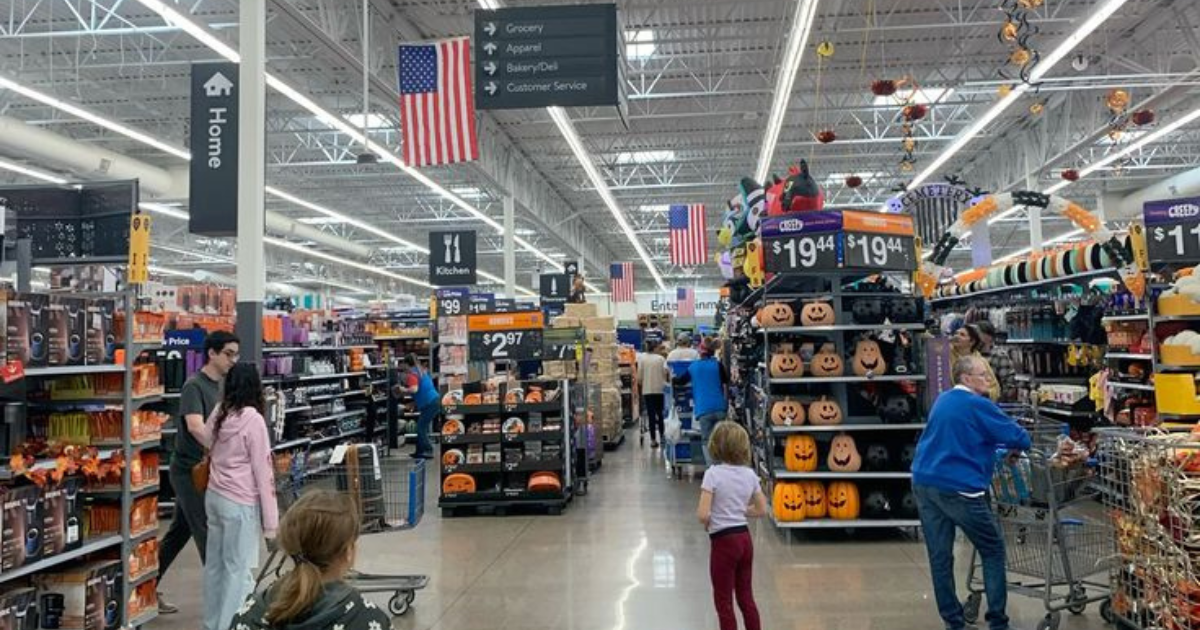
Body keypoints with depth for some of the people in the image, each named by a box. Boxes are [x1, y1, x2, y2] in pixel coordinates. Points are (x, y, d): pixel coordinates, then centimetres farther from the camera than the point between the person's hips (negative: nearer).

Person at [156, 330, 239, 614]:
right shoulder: (194, 386, -16)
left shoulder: (220, 386, 10)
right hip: (189, 470, -8)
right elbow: (195, 426, -30)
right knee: (208, 533, -4)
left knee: (178, 533, 16)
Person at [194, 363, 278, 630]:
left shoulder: (219, 415, 2)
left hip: (214, 496, 8)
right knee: (238, 569, 0)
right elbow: (262, 471, -14)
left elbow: (205, 440, 24)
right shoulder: (253, 420, -16)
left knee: (215, 564, 17)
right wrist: (270, 520, -10)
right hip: (241, 503, -7)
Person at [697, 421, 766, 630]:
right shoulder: (749, 474, 1)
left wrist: (706, 523, 0)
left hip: (724, 542, -6)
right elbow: (761, 509, 9)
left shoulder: (713, 473, -17)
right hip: (745, 538, 6)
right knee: (746, 598, 18)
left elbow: (703, 515, -21)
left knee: (724, 602, 8)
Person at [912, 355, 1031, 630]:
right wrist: (1017, 444, 16)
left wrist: (996, 443, 26)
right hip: (958, 489, -7)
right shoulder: (978, 405, -8)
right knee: (993, 550, 9)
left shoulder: (942, 400, 16)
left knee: (940, 556, 9)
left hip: (924, 483, 7)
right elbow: (1019, 438, -5)